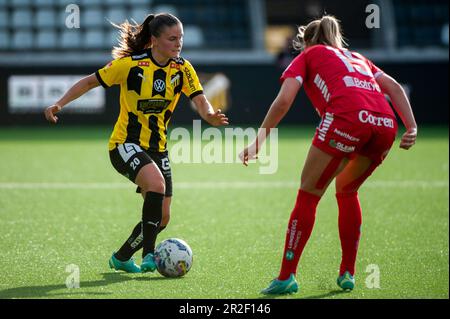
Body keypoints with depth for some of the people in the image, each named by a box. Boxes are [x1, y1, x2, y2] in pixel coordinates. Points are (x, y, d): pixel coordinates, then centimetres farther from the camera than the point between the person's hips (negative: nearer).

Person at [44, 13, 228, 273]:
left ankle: (121, 258, 28)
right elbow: (91, 81, -5)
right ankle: (149, 254, -23)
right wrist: (60, 104, -14)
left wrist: (211, 115, -35)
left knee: (162, 217, 5)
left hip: (157, 147, 6)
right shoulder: (130, 64, -14)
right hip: (126, 143, -6)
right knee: (157, 183, -33)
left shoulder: (182, 69, -3)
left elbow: (200, 101, -12)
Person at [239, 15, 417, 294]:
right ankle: (348, 273, 24)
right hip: (386, 124, 5)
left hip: (347, 118, -5)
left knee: (308, 195, 7)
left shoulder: (308, 55, 23)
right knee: (347, 190, 27)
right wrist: (412, 128, 14)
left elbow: (283, 101, 8)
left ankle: (287, 276, 3)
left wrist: (258, 142, 11)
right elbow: (394, 87, 21)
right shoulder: (357, 58, 37)